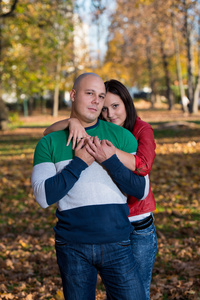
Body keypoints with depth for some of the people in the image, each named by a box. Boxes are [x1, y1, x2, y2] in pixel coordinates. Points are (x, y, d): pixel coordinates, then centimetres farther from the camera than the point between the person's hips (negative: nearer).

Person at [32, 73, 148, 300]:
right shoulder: (49, 142, 2)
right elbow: (43, 197, -9)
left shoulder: (121, 136, 4)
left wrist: (110, 160, -14)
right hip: (72, 247, 0)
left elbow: (141, 191, -1)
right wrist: (79, 162, -14)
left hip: (117, 245, 1)